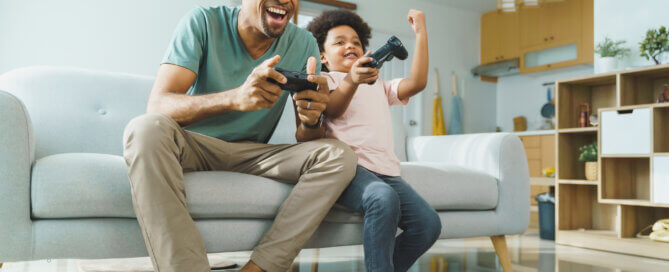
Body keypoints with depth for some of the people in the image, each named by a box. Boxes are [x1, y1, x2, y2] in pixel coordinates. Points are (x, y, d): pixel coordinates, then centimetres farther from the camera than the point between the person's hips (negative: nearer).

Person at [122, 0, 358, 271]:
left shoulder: (303, 44, -3)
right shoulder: (203, 22, -11)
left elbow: (306, 140, -4)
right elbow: (157, 106, -22)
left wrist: (312, 120, -30)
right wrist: (236, 97, -39)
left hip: (251, 154, 3)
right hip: (193, 146, -2)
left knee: (340, 156, -18)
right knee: (145, 129, -33)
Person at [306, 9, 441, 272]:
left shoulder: (379, 86, 33)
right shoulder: (324, 80, 15)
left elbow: (416, 83, 15)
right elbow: (332, 109, -9)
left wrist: (421, 34, 14)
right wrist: (351, 81, -29)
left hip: (385, 169, 6)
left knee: (429, 223, -16)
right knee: (383, 198, -37)